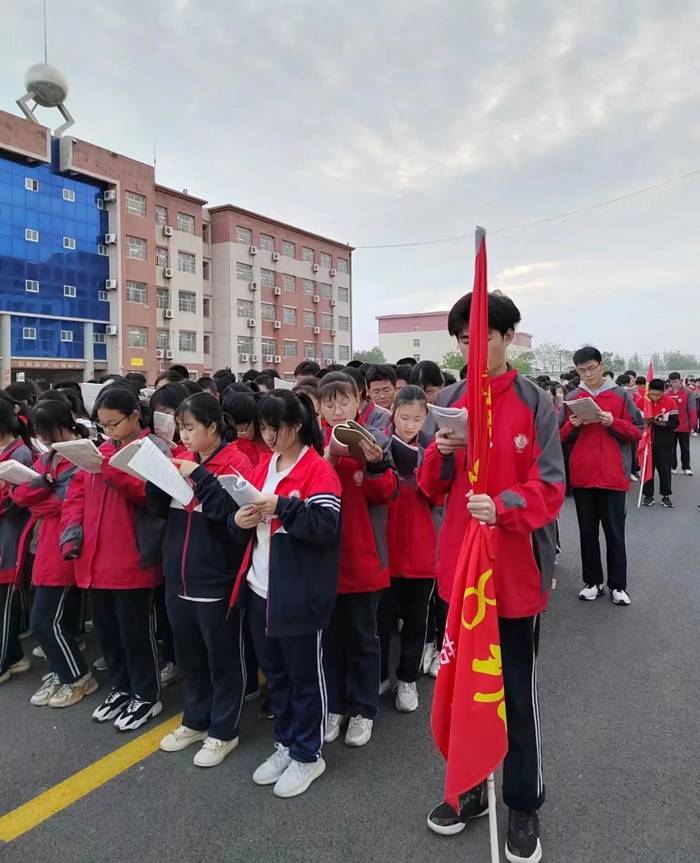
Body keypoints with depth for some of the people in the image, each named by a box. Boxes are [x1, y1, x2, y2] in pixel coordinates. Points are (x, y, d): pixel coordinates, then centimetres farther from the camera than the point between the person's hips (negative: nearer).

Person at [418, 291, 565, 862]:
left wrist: (503, 507, -28)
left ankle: (525, 806, 30)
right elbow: (430, 487, 6)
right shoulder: (449, 402, 5)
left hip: (518, 567, -4)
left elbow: (550, 487, -10)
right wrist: (442, 456, -15)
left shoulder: (535, 403, -7)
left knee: (518, 691, 10)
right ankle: (469, 788, 37)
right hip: (460, 563, 4)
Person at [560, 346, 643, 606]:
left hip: (613, 476, -2)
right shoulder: (572, 398, 7)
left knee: (615, 533, 5)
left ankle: (618, 585, 15)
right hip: (581, 476, 2)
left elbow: (637, 431, 1)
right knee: (588, 532, 10)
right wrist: (572, 426, -12)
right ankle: (592, 582, 20)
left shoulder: (622, 395, 2)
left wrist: (612, 423, -16)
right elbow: (561, 437, 9)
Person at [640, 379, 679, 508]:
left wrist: (664, 424, -25)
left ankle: (666, 496, 16)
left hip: (664, 443, -1)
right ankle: (648, 495, 16)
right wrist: (645, 422, -20)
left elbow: (675, 423, -7)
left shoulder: (671, 402, -6)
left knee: (665, 470, 4)